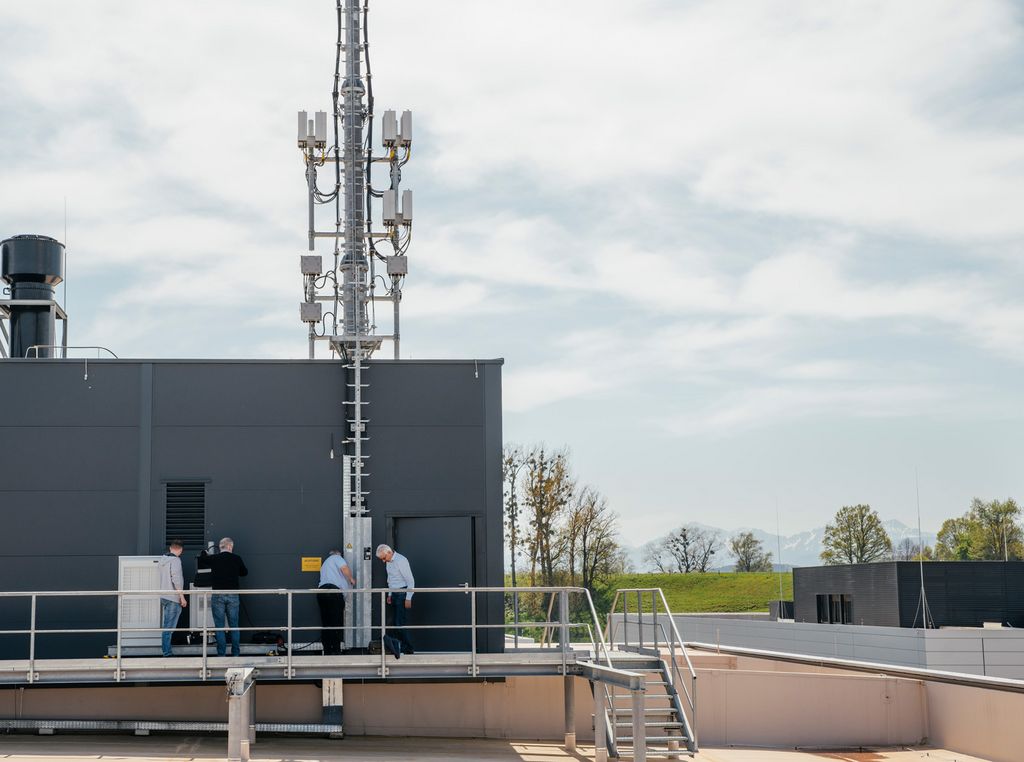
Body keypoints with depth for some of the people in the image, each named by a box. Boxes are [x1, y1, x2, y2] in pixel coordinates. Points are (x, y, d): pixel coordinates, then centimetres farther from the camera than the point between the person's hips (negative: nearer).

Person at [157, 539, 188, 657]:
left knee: (166, 626, 19)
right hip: (173, 597, -8)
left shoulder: (163, 559, 12)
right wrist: (182, 597, -15)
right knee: (169, 627, -7)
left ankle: (166, 651, 26)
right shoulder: (175, 560, -13)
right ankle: (167, 652, -7)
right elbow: (176, 580, -19)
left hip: (164, 596, 8)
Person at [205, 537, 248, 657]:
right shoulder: (237, 559, 0)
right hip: (233, 595, 1)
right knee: (234, 626, 10)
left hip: (217, 595, -1)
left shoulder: (212, 559, -4)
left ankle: (221, 654, 2)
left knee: (219, 627, 4)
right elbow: (244, 572, 15)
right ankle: (236, 653, 11)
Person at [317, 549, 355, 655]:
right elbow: (344, 568, -9)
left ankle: (327, 651, 8)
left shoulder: (324, 564, 34)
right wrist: (351, 579, 7)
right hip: (334, 591, -7)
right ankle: (336, 650, -8)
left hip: (321, 590, 8)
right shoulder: (336, 557, 10)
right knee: (337, 622, -5)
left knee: (326, 623, 9)